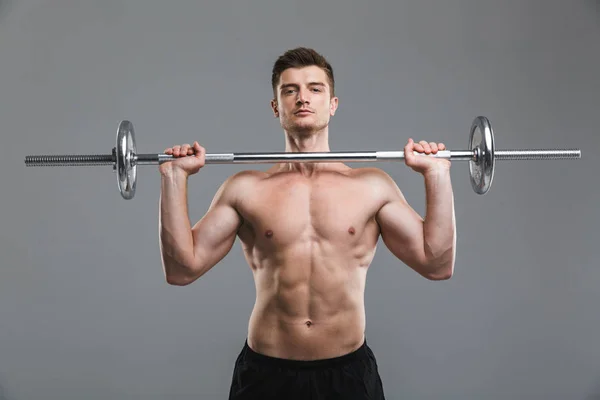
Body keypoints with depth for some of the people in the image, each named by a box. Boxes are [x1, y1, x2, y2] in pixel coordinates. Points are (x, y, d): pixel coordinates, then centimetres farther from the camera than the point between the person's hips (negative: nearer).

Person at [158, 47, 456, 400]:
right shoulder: (246, 189, 0)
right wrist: (174, 178, -8)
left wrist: (437, 175, -6)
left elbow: (437, 265, -2)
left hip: (348, 371, 1)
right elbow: (182, 269, -4)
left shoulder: (372, 186, 1)